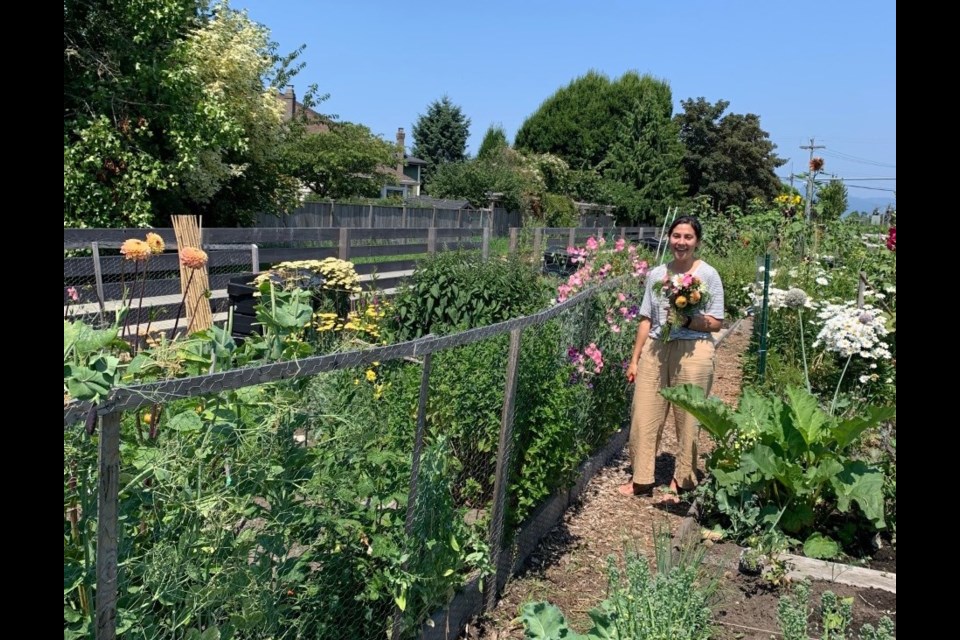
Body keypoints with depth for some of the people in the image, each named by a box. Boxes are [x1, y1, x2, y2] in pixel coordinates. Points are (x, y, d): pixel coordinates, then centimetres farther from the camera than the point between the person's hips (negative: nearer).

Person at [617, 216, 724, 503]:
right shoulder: (656, 274, 10)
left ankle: (682, 481, 18)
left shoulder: (708, 274, 0)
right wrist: (635, 359, 10)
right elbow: (646, 319, 12)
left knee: (688, 420, 2)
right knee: (644, 415, 3)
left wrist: (687, 320, -20)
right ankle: (641, 479, 16)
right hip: (655, 349, 4)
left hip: (692, 352, -3)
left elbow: (716, 322, -2)